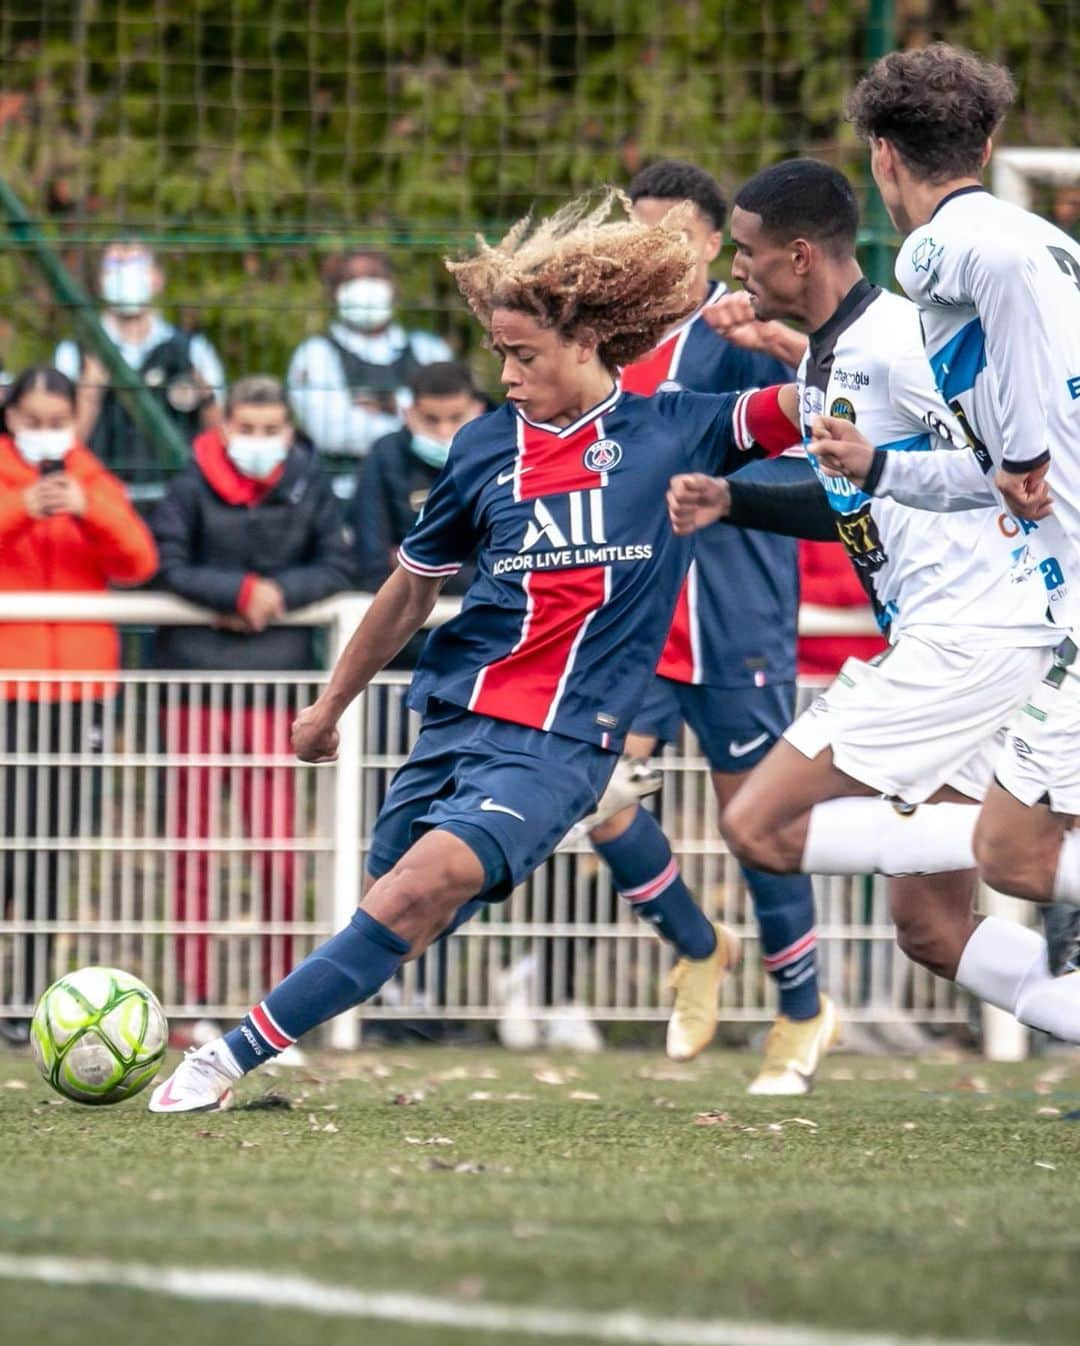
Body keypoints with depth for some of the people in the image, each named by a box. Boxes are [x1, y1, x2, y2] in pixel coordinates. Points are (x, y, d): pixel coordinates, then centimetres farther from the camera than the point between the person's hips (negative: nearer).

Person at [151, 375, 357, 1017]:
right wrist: (241, 591, -14)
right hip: (195, 675, 0)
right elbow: (167, 566, -5)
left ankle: (282, 986, 7)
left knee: (277, 844, -3)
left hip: (275, 676, 0)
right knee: (192, 843, 3)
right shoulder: (193, 487, -2)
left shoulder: (310, 487, 2)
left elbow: (340, 566, 1)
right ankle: (195, 993, 9)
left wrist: (280, 592, -13)